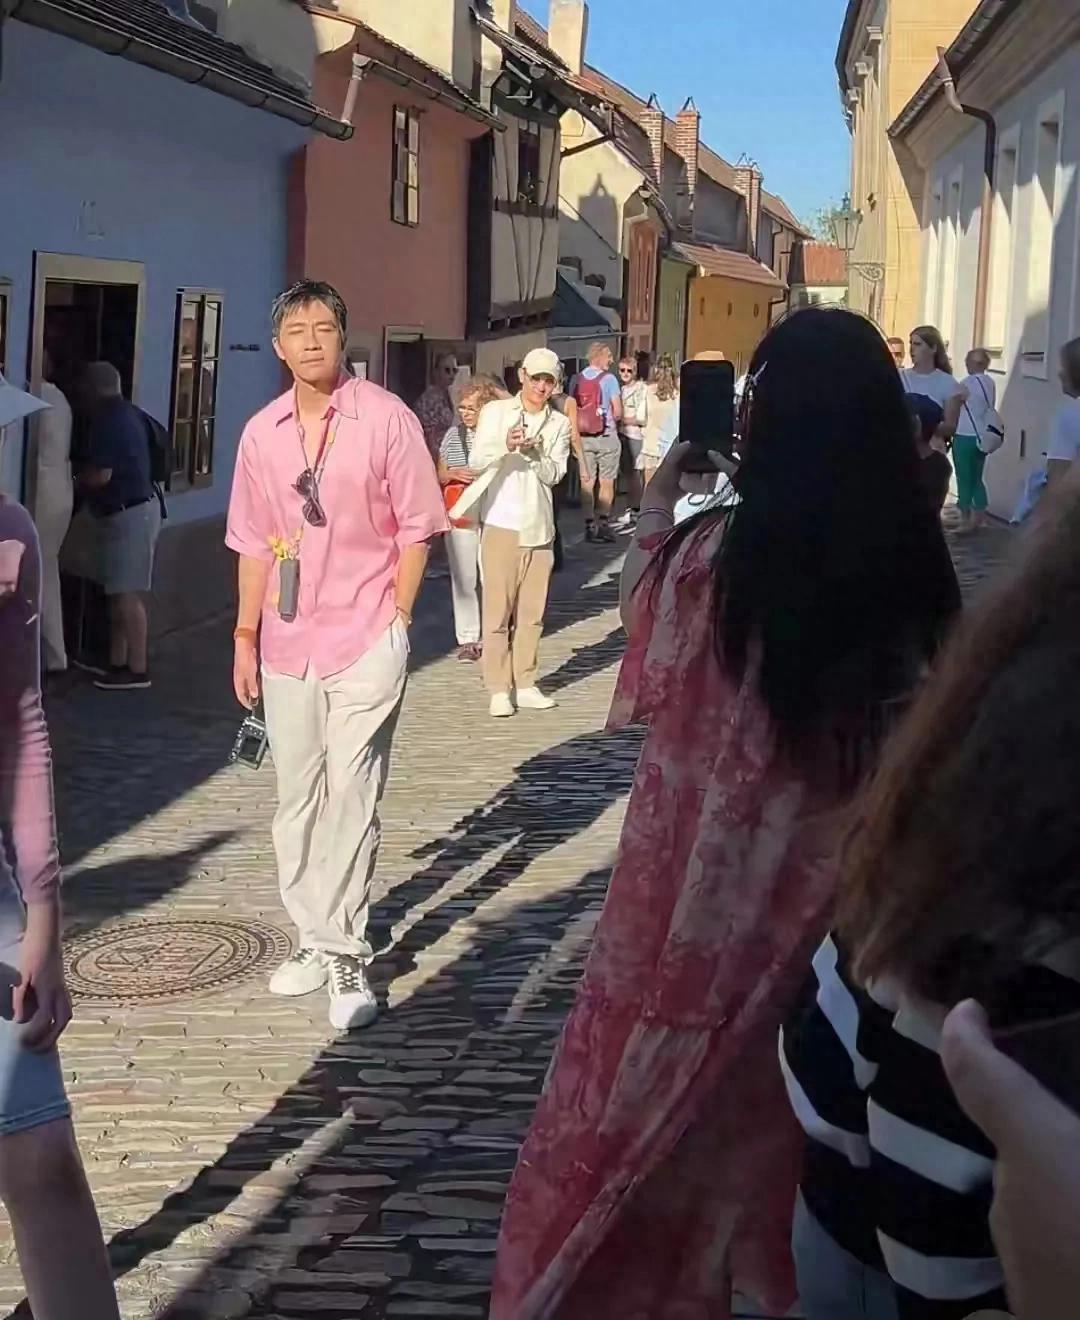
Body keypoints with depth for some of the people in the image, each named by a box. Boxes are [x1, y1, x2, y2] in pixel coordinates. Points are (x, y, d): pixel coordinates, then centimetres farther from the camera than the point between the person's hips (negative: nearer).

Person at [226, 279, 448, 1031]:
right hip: (288, 644, 5)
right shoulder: (262, 433, 7)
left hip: (365, 640, -5)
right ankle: (315, 941, 24)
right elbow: (255, 543, 12)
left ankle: (346, 957, 3)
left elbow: (416, 530, -3)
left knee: (350, 799, -5)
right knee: (297, 798, 12)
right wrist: (246, 637, 11)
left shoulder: (385, 419, -6)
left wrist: (395, 619, -7)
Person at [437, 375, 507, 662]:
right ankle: (467, 638, 12)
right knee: (463, 577, 4)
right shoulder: (454, 435, 9)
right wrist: (452, 474, -4)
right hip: (460, 516, 3)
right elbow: (439, 474, 16)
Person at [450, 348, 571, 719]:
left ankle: (525, 684, 16)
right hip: (501, 524, -3)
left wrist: (534, 451, -19)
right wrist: (505, 446, -27)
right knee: (497, 610, -3)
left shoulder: (559, 424, 9)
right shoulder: (495, 412, 2)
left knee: (532, 611, 7)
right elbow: (476, 462, -8)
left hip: (540, 527, 3)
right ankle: (499, 689, 1)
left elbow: (554, 474, 0)